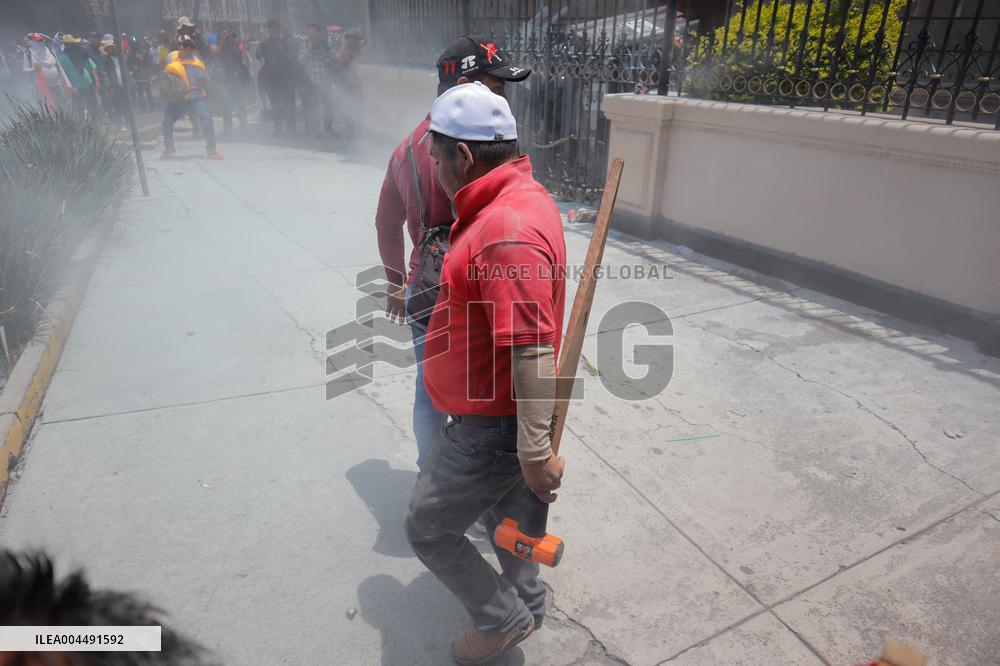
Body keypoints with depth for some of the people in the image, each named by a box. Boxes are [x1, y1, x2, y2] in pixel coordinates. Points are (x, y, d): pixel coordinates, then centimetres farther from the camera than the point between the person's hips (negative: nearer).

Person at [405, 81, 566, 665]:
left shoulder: (507, 232, -30)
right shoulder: (521, 196, 5)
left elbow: (533, 351, -32)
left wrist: (535, 452, -27)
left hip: (490, 424, -10)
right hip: (500, 414, 10)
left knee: (429, 529, 9)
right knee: (505, 508, 27)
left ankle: (503, 619, 30)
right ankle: (526, 600, 50)